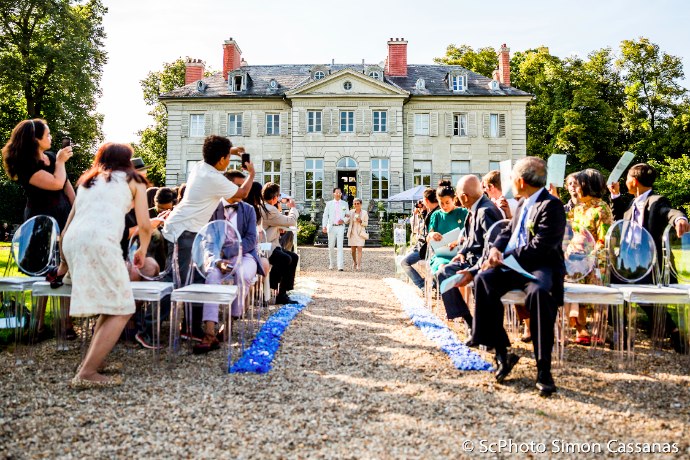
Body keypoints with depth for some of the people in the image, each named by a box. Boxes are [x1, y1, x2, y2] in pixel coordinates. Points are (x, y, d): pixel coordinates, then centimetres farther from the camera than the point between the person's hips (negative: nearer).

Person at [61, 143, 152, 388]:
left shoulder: (88, 180, 32)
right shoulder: (133, 180, 19)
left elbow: (68, 223, 29)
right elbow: (145, 226, 12)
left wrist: (65, 261, 43)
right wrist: (143, 250, 32)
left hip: (71, 239, 7)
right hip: (100, 240, -6)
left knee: (110, 305, 18)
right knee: (121, 310, -2)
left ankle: (92, 360, 17)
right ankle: (86, 374, -11)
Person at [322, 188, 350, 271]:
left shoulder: (345, 203, 10)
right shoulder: (329, 204, 7)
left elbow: (347, 216, 11)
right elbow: (325, 216, 3)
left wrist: (343, 221, -10)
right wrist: (324, 226, -10)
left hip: (340, 227, -1)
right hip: (331, 227, 1)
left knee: (340, 246, -9)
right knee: (331, 247, 6)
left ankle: (340, 266, -12)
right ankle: (332, 263, 25)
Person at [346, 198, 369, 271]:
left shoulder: (364, 213, -1)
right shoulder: (351, 212, 5)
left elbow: (366, 223, 3)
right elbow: (348, 221, 11)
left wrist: (360, 221, -15)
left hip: (360, 233, -2)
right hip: (352, 233, 2)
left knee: (359, 249, -11)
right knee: (353, 250, 7)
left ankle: (359, 266, -10)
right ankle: (354, 264, 29)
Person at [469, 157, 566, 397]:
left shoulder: (551, 205, -11)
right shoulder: (523, 203, 17)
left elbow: (539, 248, -19)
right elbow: (508, 231, 23)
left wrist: (505, 258, -17)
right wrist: (496, 249, 1)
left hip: (541, 266, -7)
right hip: (514, 265, 8)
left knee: (538, 291, -40)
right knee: (483, 279, -21)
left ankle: (543, 368, -28)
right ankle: (501, 352, -19)